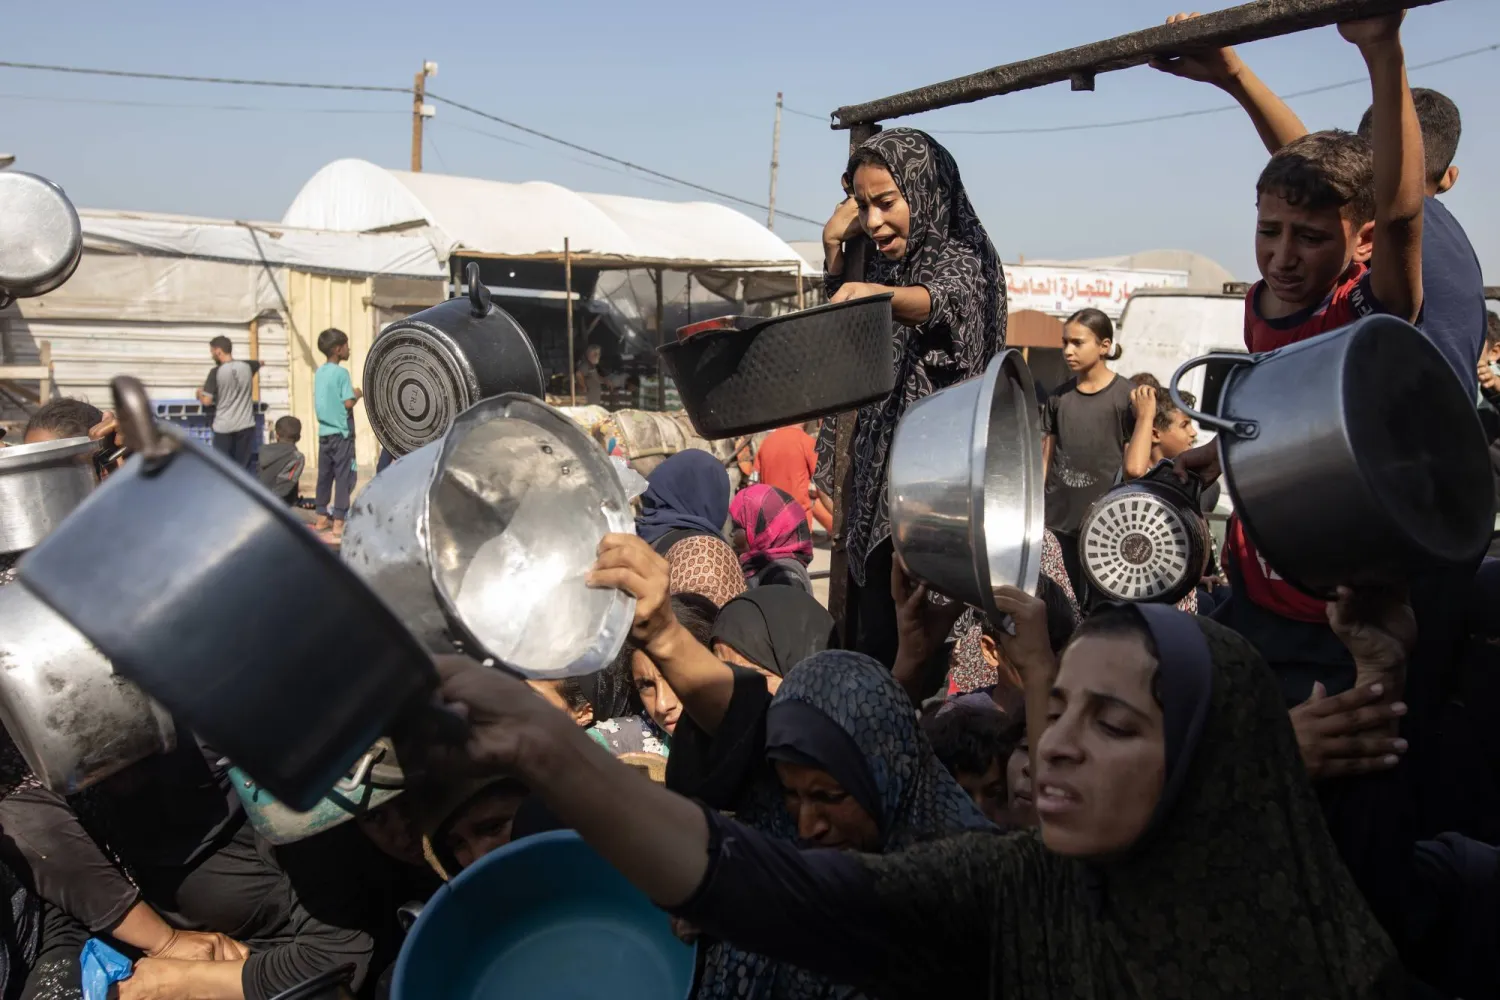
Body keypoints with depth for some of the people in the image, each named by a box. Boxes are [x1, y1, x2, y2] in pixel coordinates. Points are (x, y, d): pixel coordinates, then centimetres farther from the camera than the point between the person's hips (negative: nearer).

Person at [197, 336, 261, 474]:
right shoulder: (247, 367, 2)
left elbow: (207, 401, -10)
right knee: (246, 467, 5)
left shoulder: (216, 372, -10)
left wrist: (200, 394, 10)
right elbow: (260, 362, 26)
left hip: (224, 427, -3)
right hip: (246, 425, 3)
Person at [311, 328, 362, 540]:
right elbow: (348, 403, -19)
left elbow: (319, 403, 15)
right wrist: (357, 394, 0)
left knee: (325, 476, 14)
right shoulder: (341, 372, -14)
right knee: (344, 478, -5)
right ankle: (338, 524, -8)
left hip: (324, 432, 7)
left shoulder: (319, 372, 10)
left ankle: (322, 519, 21)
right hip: (341, 433, -7)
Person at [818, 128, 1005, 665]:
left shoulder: (960, 260, -7)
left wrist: (877, 294, -50)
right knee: (876, 636, 8)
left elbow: (935, 303, -29)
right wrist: (834, 247, 13)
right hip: (878, 470, 7)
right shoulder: (880, 261, 14)